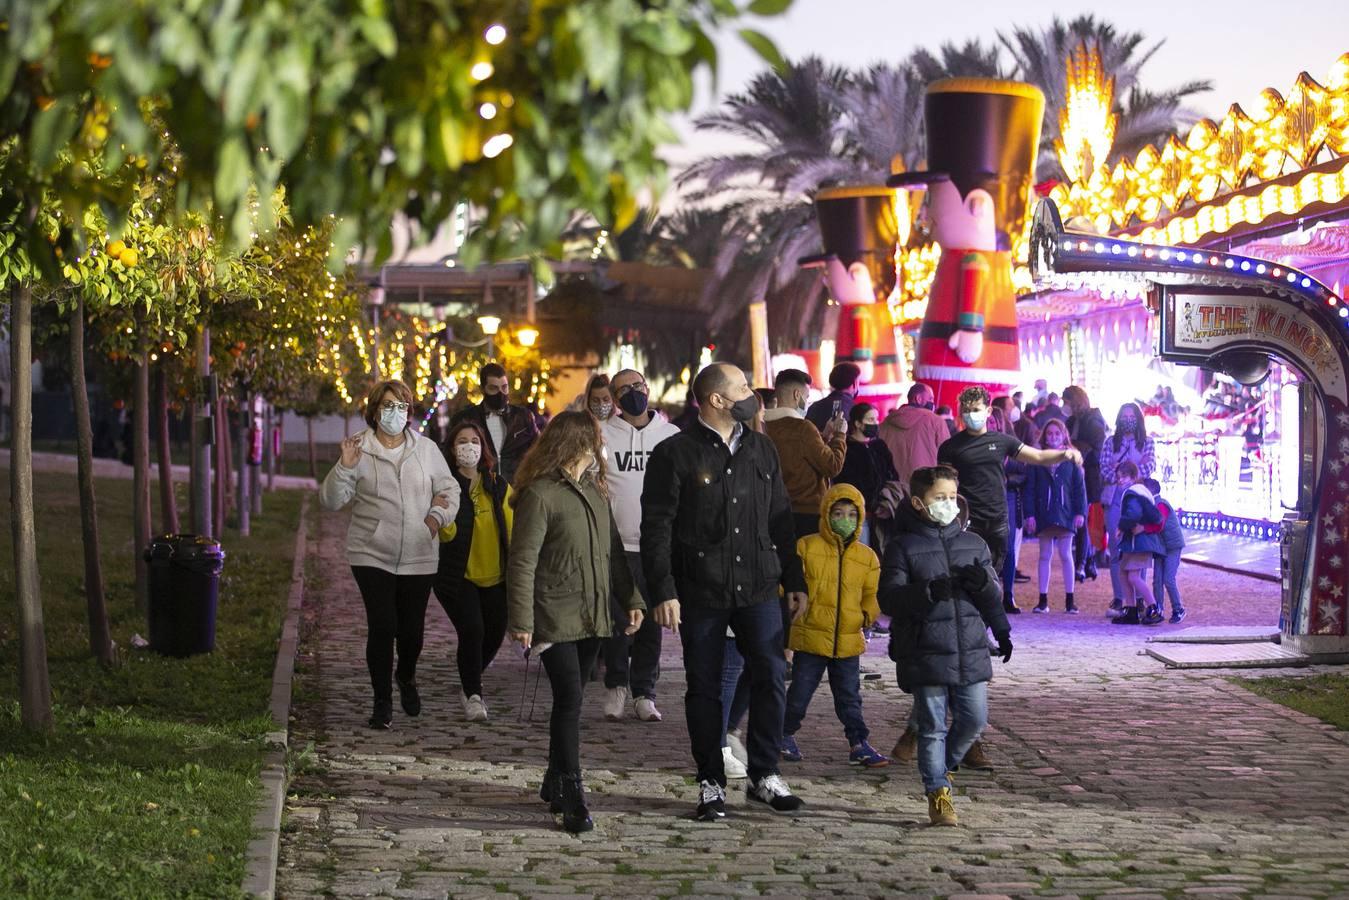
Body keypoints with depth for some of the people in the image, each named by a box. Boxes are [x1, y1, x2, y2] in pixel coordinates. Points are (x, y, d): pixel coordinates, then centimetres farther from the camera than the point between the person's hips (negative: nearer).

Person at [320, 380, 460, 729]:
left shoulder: (426, 449, 5)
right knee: (382, 627, -12)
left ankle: (406, 677, 39)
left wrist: (438, 516, -7)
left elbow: (449, 490, 12)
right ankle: (382, 701, 4)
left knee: (412, 629, 6)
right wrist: (343, 467, -20)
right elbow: (330, 500, -5)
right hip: (372, 556, -2)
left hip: (418, 558, 2)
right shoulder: (360, 451, -2)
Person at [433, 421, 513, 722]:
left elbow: (511, 529, 9)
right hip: (458, 577, -5)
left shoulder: (498, 486, 7)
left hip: (495, 577, 5)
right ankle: (472, 695, -1)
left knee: (494, 635, 8)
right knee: (472, 630, -18)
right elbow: (448, 534, -15)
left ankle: (469, 683, 37)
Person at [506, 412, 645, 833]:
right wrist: (521, 620, -18)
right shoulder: (539, 495, -12)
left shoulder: (593, 490, 13)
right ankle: (571, 796, -10)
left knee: (570, 700, 12)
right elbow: (522, 562, -14)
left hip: (591, 618, 7)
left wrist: (630, 598, 15)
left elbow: (612, 548, 20)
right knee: (569, 700, -11)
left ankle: (555, 781, 24)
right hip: (555, 620, -7)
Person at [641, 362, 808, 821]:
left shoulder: (762, 450, 11)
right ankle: (711, 783, 14)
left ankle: (764, 775, 15)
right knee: (704, 688, 4)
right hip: (700, 593, -4)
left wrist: (794, 582, 14)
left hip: (758, 589, 4)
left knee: (770, 679, 2)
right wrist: (664, 591, -14)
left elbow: (780, 521, 17)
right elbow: (656, 527, -7)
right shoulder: (676, 454, -5)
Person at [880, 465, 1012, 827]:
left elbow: (994, 596, 12)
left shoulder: (973, 543, 11)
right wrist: (929, 591, -25)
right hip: (925, 655, -4)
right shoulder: (902, 547, -2)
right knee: (932, 726, 0)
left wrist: (983, 582, -12)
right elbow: (889, 597, -10)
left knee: (974, 719, 5)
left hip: (971, 651, 4)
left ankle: (942, 765, 31)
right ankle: (938, 792, 9)